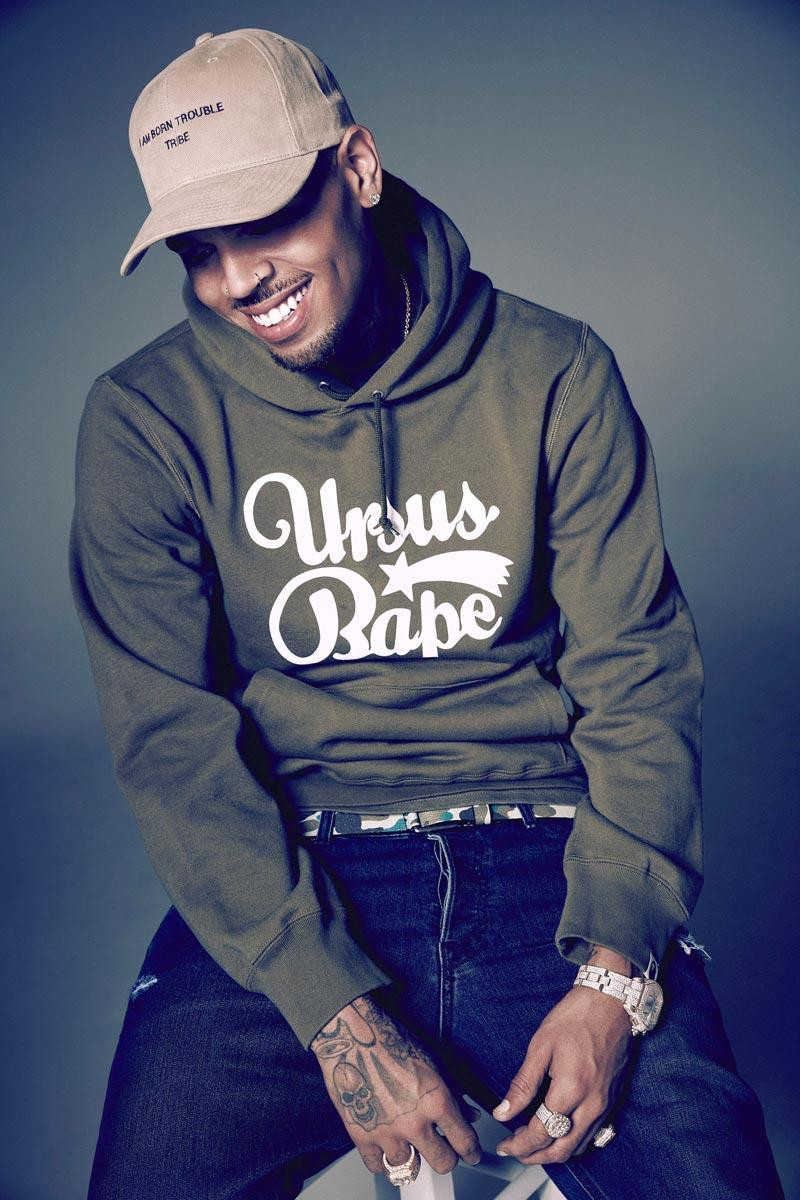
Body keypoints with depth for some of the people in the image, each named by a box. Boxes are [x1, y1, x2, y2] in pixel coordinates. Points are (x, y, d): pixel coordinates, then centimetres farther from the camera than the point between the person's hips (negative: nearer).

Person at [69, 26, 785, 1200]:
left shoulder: (554, 372, 2)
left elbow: (640, 678, 1)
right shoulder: (146, 421, -1)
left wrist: (613, 974, -13)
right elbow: (170, 740, -7)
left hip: (547, 858, 1)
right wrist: (337, 1016, -17)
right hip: (287, 880, 0)